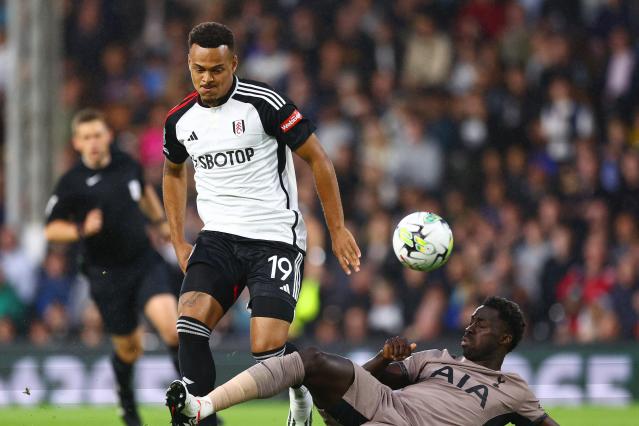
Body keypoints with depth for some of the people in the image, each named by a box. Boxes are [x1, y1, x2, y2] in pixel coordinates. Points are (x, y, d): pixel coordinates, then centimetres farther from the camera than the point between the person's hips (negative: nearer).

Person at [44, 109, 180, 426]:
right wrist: (81, 230, -22)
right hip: (107, 275, -2)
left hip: (144, 261, 2)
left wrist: (160, 222, 22)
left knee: (170, 323, -21)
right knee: (129, 347, 10)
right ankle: (127, 400, 42)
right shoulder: (72, 184, -10)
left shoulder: (127, 164, 1)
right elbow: (51, 230, -5)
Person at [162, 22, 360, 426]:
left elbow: (317, 158, -5)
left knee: (266, 349, -13)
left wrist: (338, 229, -5)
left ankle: (304, 380, 23)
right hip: (218, 238, 4)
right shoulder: (180, 120, 4)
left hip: (276, 238, -4)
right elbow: (174, 172, 25)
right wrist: (179, 242, 18)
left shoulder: (264, 103, -12)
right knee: (190, 324, -21)